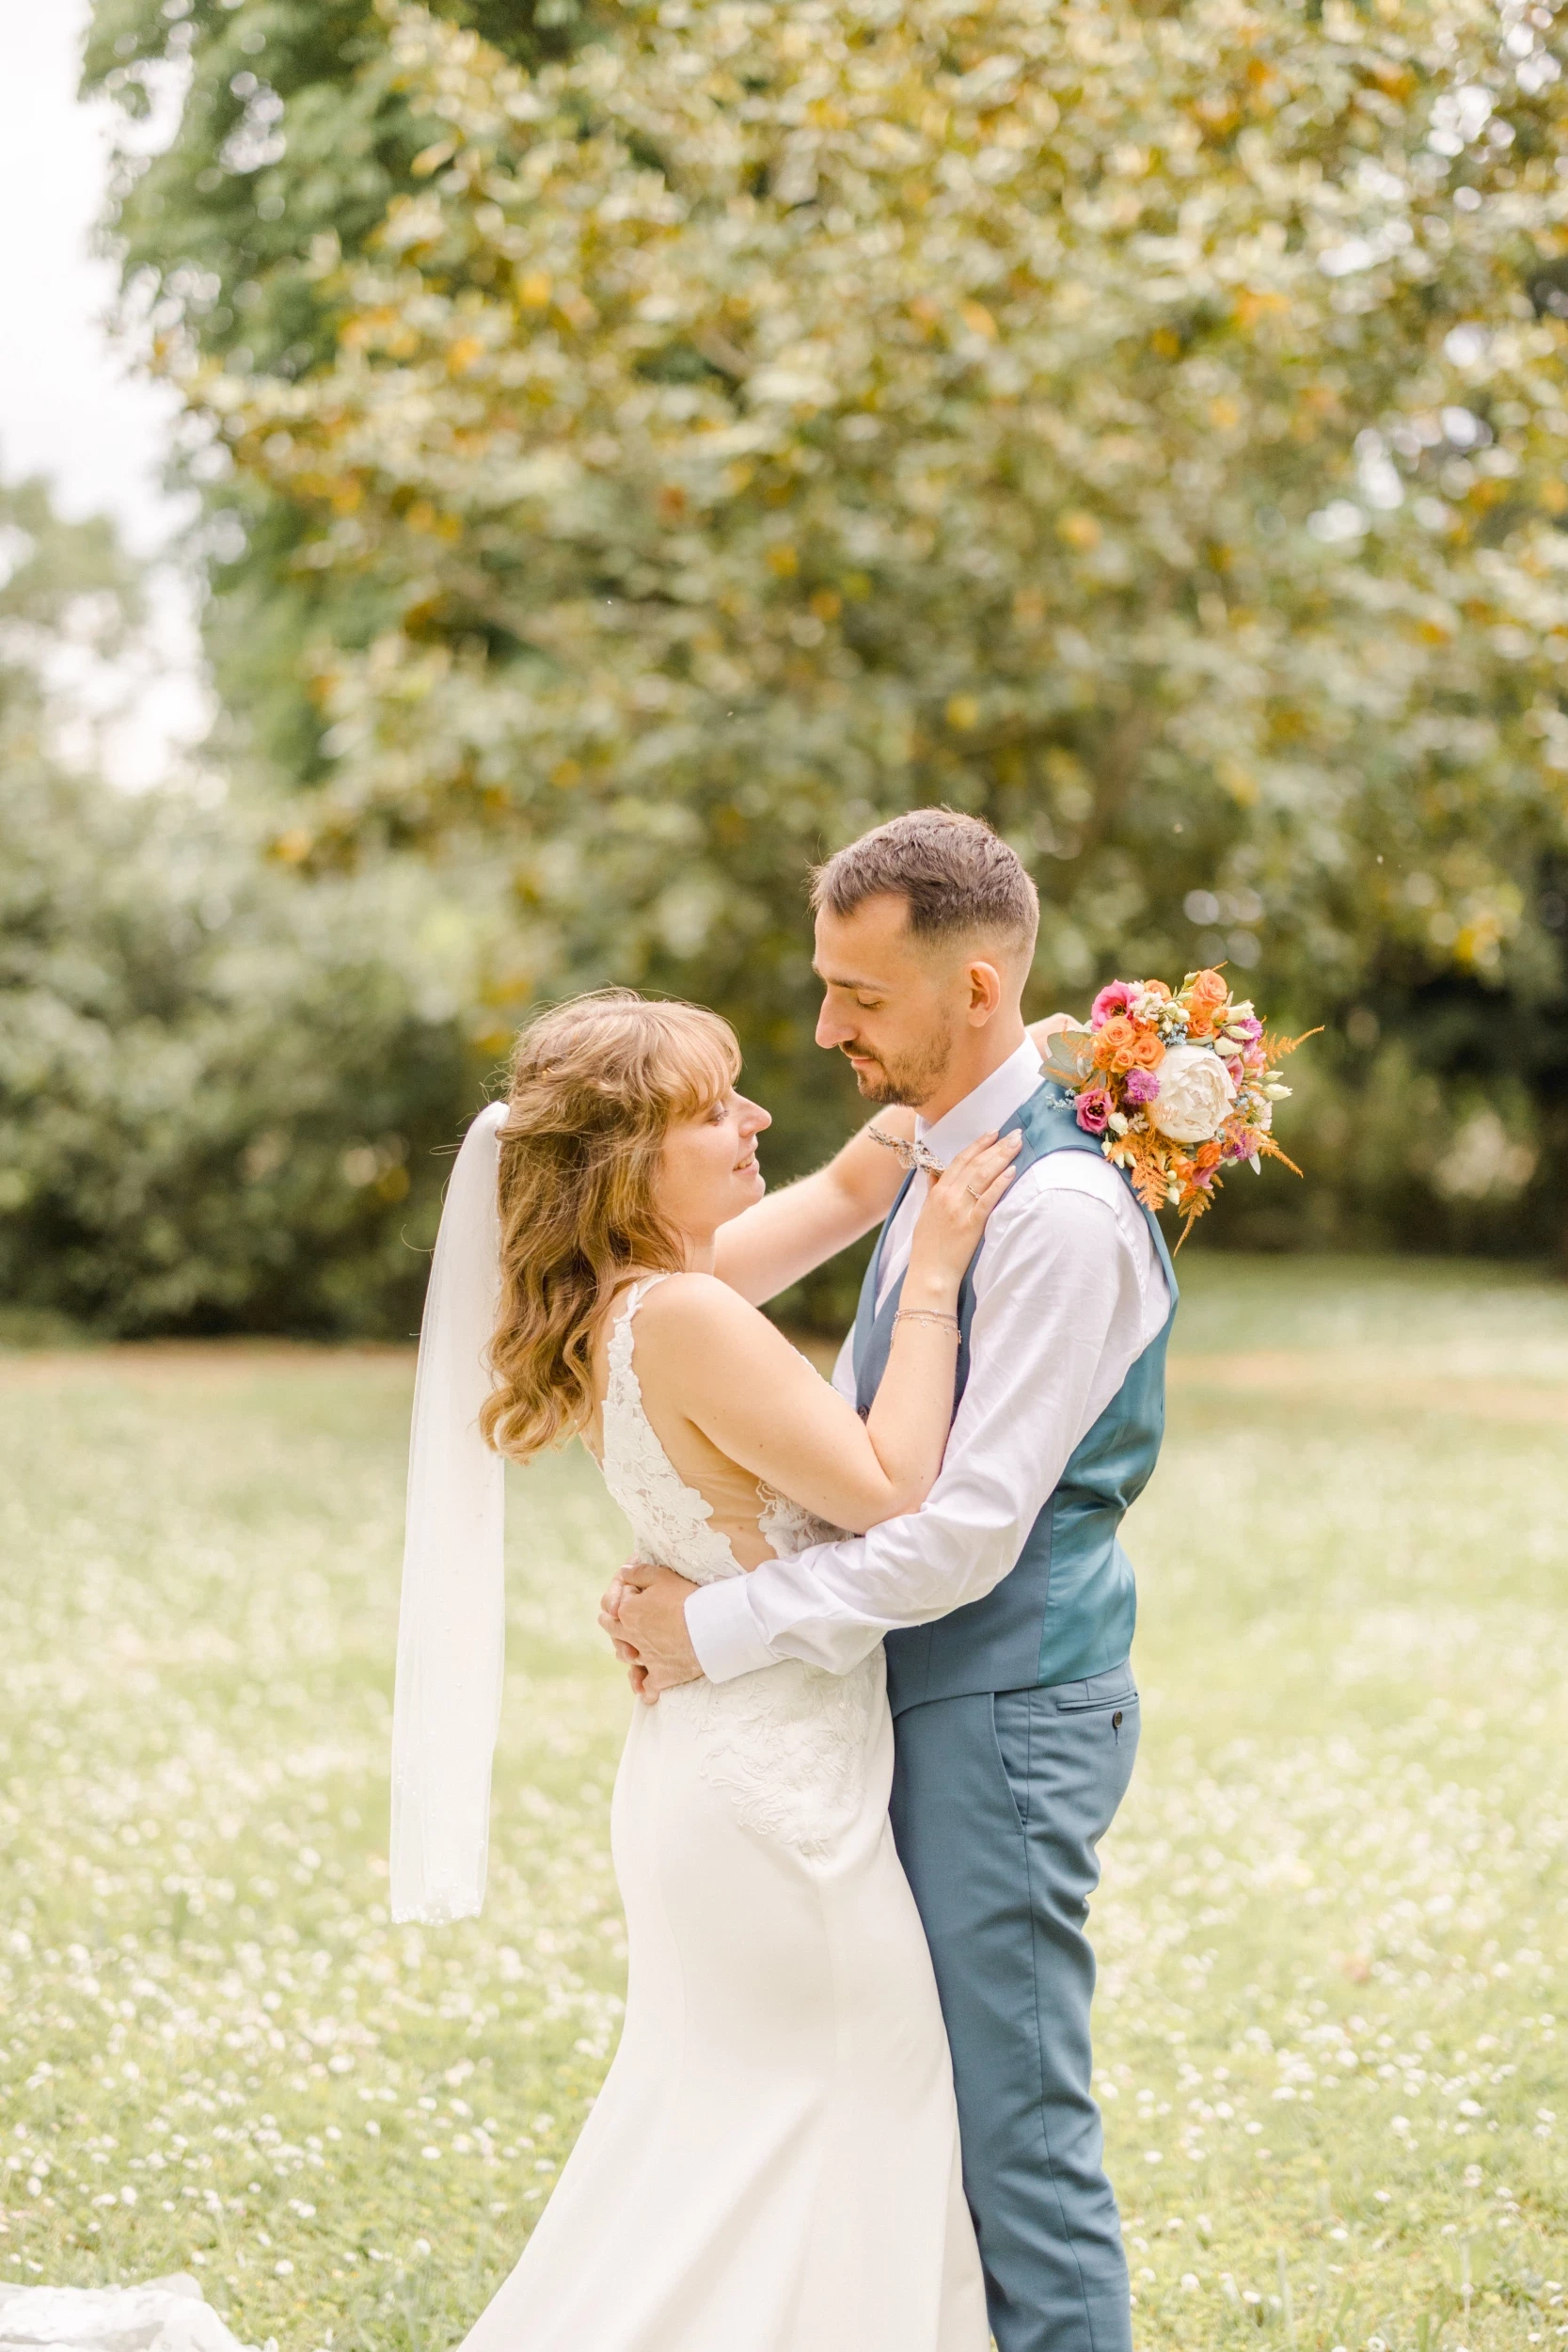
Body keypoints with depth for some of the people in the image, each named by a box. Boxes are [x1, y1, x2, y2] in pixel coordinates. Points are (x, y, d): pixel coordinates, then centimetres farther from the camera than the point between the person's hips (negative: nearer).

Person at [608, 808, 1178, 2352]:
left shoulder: (1062, 1206, -20)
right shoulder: (938, 1161, 11)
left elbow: (968, 1528, -24)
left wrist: (722, 1632, -18)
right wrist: (678, 1576, 3)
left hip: (1007, 1716, -10)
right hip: (921, 1701, 10)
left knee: (1015, 2129, -2)